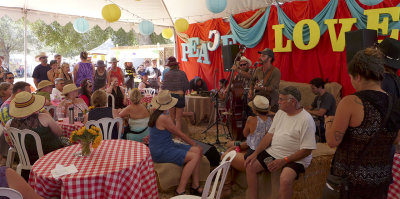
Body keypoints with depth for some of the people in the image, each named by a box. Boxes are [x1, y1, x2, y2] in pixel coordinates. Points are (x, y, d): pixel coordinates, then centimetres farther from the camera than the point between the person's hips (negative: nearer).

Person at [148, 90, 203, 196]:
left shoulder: (156, 114, 9)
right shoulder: (164, 118, -22)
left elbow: (175, 133, 17)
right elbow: (180, 134, -12)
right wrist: (195, 144, 3)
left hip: (165, 146, 10)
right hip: (161, 153, -10)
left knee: (197, 151, 1)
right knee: (194, 156, -20)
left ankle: (195, 186, 5)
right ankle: (180, 191, -12)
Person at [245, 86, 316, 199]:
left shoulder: (306, 120, -17)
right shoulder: (280, 113, 7)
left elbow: (307, 150, -18)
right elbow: (269, 135, 8)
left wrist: (283, 161, -22)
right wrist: (255, 153, -2)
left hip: (296, 158, -7)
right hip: (273, 152, 7)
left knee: (285, 180, -33)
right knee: (250, 166, -4)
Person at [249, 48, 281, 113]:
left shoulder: (276, 71, -11)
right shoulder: (258, 70, 6)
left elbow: (272, 88, -17)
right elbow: (252, 81, 18)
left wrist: (261, 88, -29)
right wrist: (251, 91, 0)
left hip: (271, 102, -4)